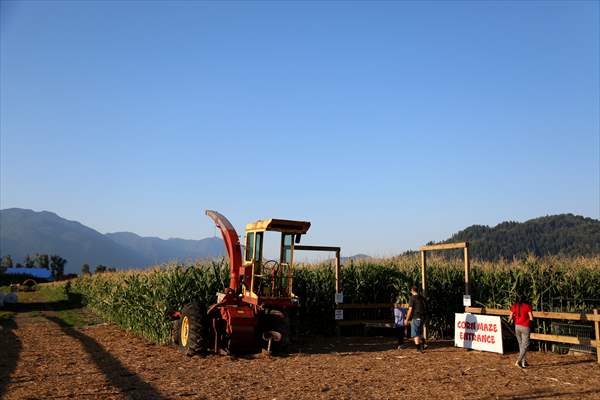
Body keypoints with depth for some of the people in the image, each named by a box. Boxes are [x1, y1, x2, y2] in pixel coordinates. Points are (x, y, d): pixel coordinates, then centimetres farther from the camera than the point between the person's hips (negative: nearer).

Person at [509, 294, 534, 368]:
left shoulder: (514, 306, -1)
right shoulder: (528, 306, -9)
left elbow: (510, 318, 1)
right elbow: (531, 318, -10)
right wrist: (526, 317, 11)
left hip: (517, 326, 4)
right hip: (525, 327, -4)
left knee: (521, 344, 18)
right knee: (525, 345, 2)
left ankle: (523, 362, 24)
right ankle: (518, 361, -12)